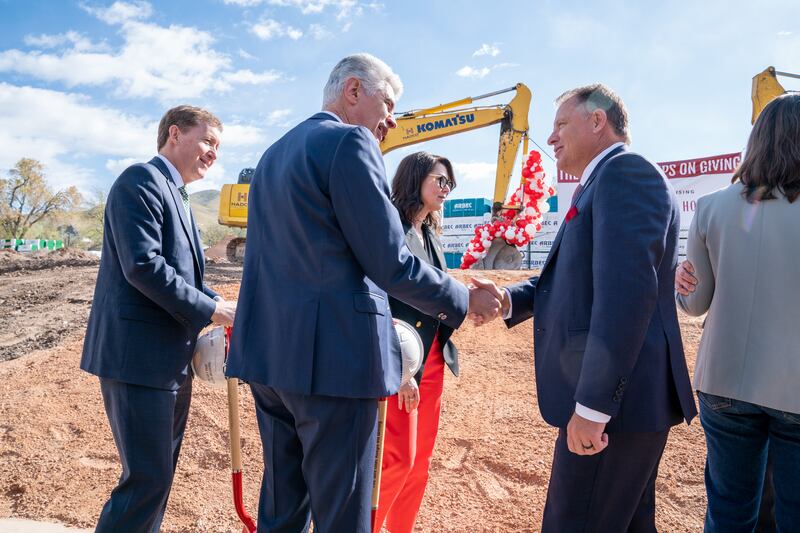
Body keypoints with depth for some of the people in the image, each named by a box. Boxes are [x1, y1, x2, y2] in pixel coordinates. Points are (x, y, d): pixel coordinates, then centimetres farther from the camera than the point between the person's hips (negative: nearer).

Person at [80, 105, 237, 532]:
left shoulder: (174, 193, 19)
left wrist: (218, 303, 4)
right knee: (147, 477, -5)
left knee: (160, 473, 18)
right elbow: (142, 266, -22)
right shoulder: (141, 180, -11)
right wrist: (211, 310, -18)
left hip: (170, 359, 10)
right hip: (139, 355, -10)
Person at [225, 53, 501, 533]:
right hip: (332, 355, -9)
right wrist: (466, 301, 1)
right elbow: (391, 264, -15)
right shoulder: (349, 142, -9)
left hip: (269, 351, 9)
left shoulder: (274, 152, 18)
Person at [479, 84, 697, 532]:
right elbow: (574, 275, 19)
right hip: (616, 394, 10)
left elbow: (627, 289, -25)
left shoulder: (624, 171, -13)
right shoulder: (604, 182, 20)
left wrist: (592, 404, -26)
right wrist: (509, 300, 1)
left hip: (615, 396, -10)